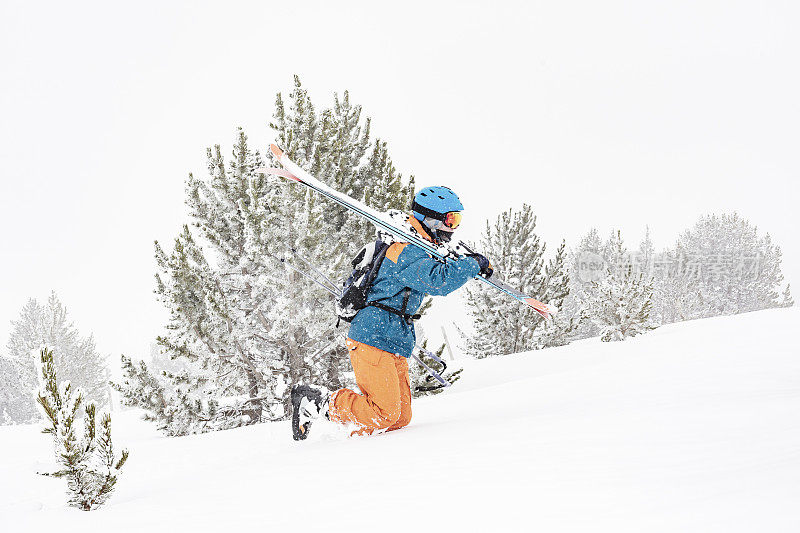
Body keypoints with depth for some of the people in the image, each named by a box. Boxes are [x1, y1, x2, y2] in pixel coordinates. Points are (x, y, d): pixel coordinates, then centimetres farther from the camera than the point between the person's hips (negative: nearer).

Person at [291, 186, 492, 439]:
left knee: (400, 419, 4)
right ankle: (323, 402, -1)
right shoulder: (409, 252, -15)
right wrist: (474, 264, -18)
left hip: (394, 347, 10)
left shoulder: (415, 249, 18)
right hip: (374, 339, -10)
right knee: (385, 414, -15)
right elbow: (439, 281, -31)